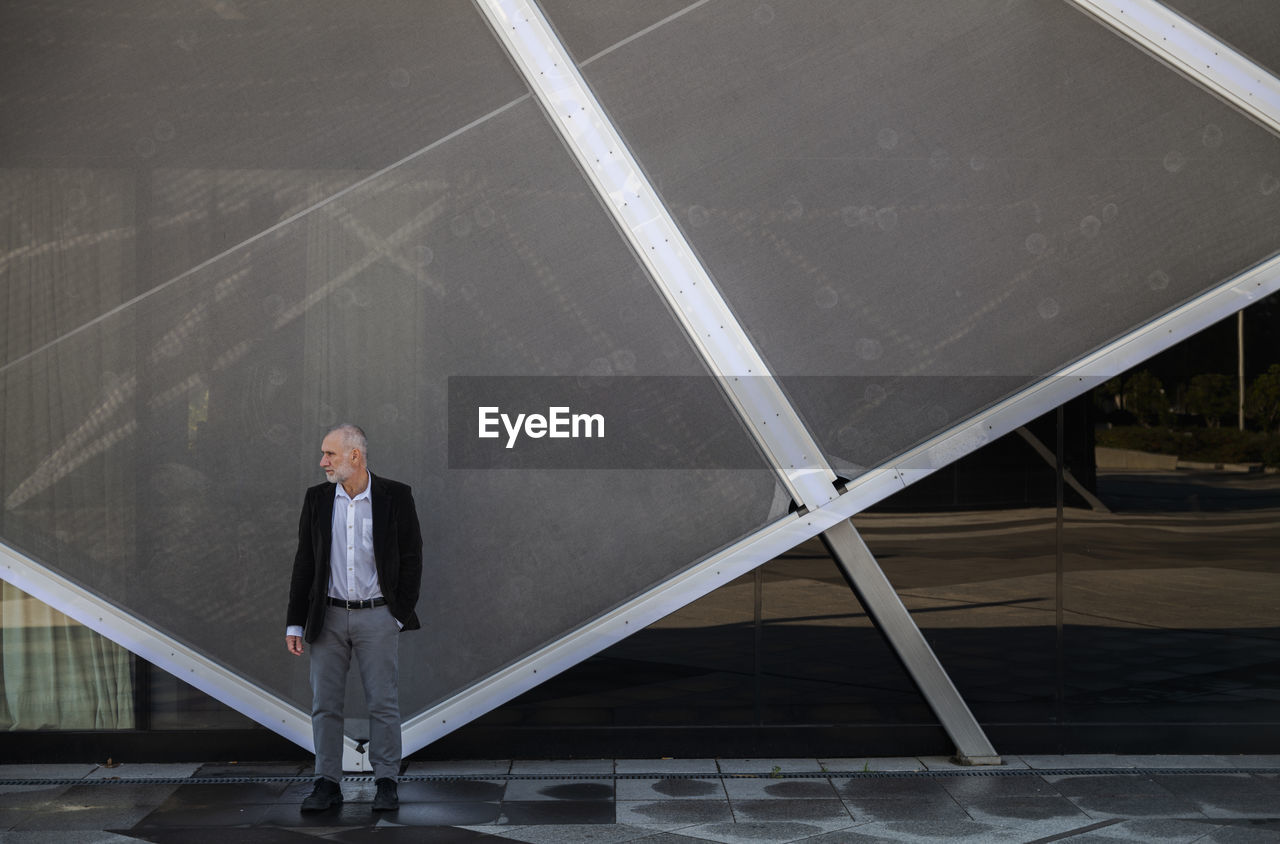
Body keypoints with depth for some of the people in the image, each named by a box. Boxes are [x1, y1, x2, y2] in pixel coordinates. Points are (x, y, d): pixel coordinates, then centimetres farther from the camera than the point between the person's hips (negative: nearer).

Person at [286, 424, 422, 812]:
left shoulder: (395, 496, -4)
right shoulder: (317, 498, 5)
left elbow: (411, 558, 0)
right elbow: (304, 562, 7)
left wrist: (401, 614, -5)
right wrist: (295, 623, 4)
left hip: (377, 616, -3)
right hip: (328, 617, 3)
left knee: (383, 703, 2)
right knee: (325, 704, 5)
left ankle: (386, 783, 12)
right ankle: (327, 783, 13)